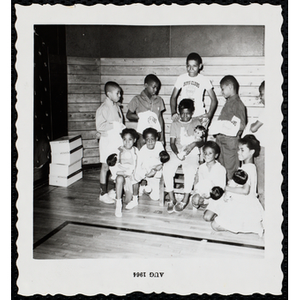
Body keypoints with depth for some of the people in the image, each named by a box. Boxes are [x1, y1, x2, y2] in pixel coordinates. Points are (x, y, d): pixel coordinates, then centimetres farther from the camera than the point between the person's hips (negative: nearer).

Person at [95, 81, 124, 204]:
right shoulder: (103, 108, -13)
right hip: (107, 140, -7)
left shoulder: (116, 106, 10)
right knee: (105, 167, 2)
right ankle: (103, 193, 13)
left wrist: (122, 127, 5)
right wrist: (114, 125, -20)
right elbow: (100, 126, -20)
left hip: (117, 140, 7)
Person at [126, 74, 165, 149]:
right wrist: (141, 117, -10)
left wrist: (162, 136, 11)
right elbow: (128, 115, 5)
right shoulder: (137, 99, 1)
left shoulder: (159, 100, 9)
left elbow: (160, 118, 12)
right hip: (142, 135, -2)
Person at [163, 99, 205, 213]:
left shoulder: (196, 123, 9)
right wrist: (177, 153, -15)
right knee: (166, 168, -28)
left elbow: (202, 141, 5)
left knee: (190, 170, -35)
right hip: (177, 153, 2)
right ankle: (171, 199, -17)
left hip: (192, 154, -2)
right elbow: (172, 142, 5)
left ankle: (185, 199, -23)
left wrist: (194, 144, -19)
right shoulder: (175, 124, 12)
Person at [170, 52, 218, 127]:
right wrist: (173, 112, -10)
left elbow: (214, 99, 0)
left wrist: (209, 115, -14)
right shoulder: (181, 78, 4)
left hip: (199, 117, -1)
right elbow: (173, 97, 6)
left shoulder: (204, 80, -1)